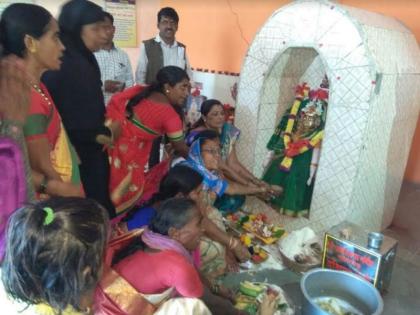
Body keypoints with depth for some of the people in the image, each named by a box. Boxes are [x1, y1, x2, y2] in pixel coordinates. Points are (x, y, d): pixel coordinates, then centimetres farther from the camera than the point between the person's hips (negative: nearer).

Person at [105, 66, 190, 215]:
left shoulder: (140, 91, 2)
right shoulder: (170, 115, -17)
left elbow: (115, 102, -2)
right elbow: (181, 148, -7)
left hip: (113, 144, 7)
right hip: (129, 152, -7)